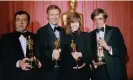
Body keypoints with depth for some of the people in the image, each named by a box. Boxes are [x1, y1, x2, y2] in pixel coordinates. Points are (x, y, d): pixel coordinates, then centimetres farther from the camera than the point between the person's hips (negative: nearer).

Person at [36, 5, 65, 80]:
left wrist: (60, 53, -5)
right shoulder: (41, 31, -4)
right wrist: (52, 54, -28)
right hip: (48, 69, -4)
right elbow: (40, 50, -13)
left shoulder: (63, 31, 12)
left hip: (62, 69, 4)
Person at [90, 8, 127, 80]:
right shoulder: (91, 35, 8)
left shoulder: (114, 31, 0)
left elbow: (123, 51, -6)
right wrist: (93, 62, -7)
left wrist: (108, 47, -19)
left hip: (115, 71, -2)